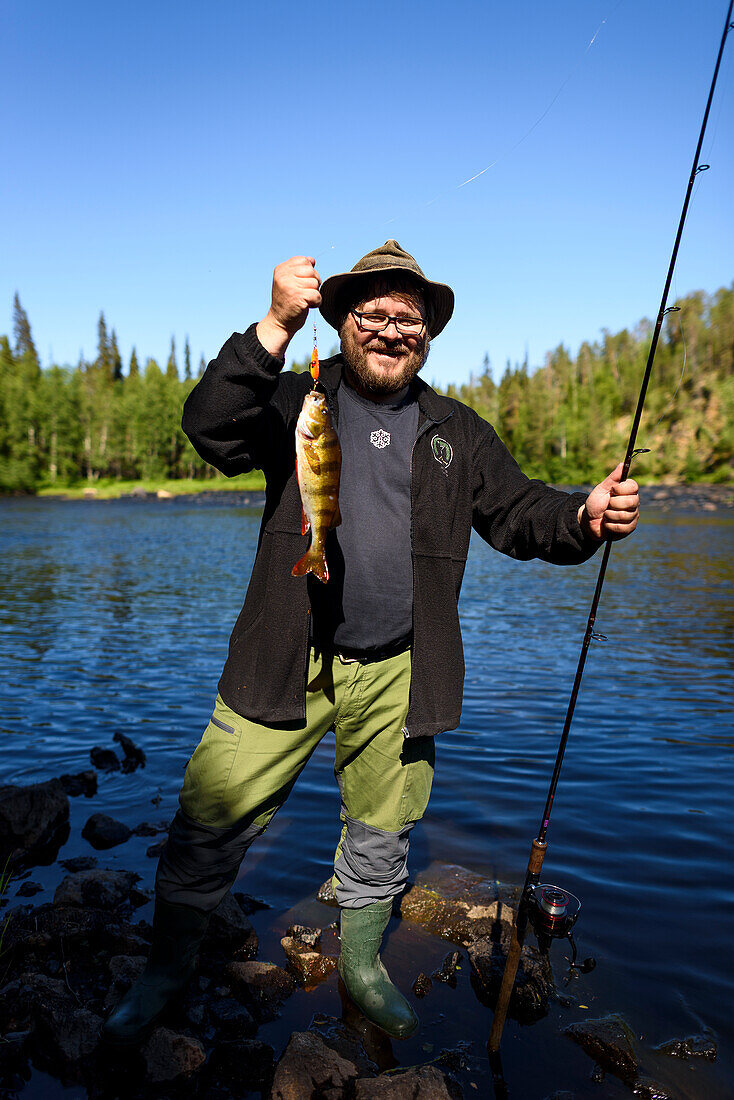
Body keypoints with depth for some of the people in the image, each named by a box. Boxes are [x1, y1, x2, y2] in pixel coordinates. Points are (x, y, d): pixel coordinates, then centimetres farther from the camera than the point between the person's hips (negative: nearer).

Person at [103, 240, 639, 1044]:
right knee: (208, 822, 2)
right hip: (286, 666, -2)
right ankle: (167, 970, 29)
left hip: (397, 676, 3)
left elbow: (519, 513, 5)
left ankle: (362, 965, 44)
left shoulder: (459, 433, 10)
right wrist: (275, 327, -25)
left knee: (382, 834, 18)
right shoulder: (296, 402, 2)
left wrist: (584, 519, -16)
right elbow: (211, 431, -15)